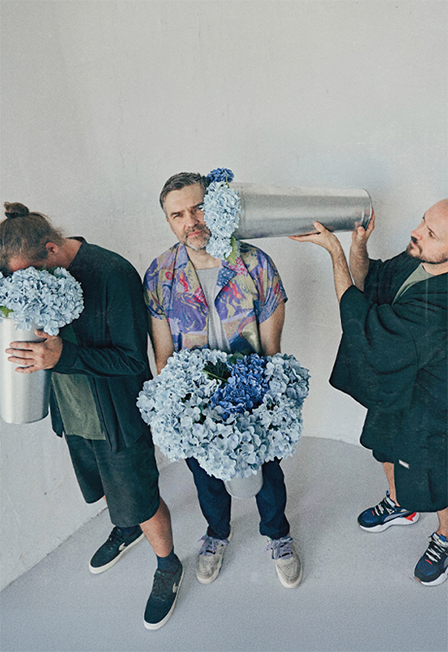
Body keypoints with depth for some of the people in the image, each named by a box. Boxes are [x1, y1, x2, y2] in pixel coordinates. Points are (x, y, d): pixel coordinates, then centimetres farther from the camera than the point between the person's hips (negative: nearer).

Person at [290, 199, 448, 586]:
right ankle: (400, 506, 61)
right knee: (388, 449, 31)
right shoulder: (414, 259, -16)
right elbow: (365, 282, 0)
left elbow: (364, 329, -36)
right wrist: (359, 242, -20)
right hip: (392, 386, 8)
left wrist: (334, 250, -33)